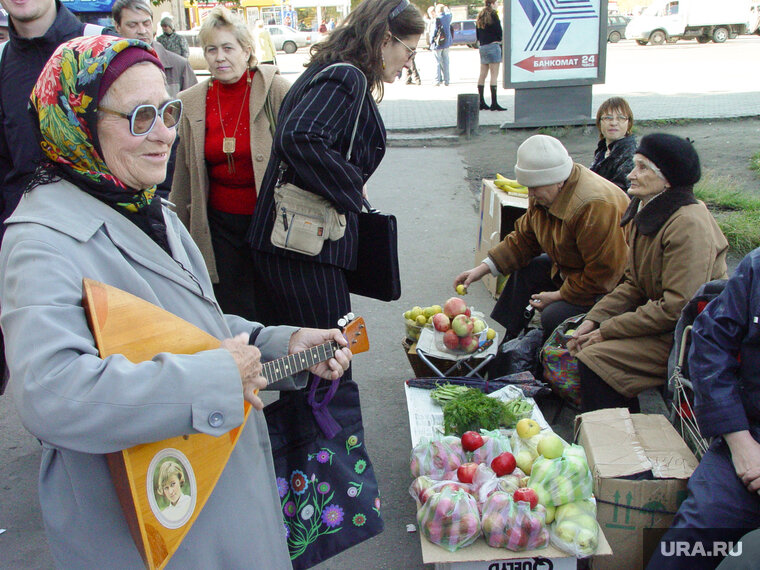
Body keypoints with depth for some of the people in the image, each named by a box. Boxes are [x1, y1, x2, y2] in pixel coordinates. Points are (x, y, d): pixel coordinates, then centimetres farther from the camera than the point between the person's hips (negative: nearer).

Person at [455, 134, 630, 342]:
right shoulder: (545, 194, -4)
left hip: (609, 289, -9)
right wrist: (483, 268, -2)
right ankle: (502, 343, 17)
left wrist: (560, 295, -20)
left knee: (553, 316, -27)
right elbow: (524, 238, 7)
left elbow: (604, 275, -29)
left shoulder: (596, 206, -33)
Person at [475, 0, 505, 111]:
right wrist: (501, 41, 7)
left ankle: (481, 102, 12)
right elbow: (499, 31, -8)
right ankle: (494, 103, -11)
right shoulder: (493, 14, -9)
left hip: (482, 47, 8)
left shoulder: (480, 16, 13)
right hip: (493, 45, -8)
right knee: (494, 75, -8)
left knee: (482, 75, 10)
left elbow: (477, 34, 17)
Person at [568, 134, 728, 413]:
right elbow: (633, 284, 11)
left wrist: (607, 331, -21)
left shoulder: (689, 225, -23)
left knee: (595, 358, -22)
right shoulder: (647, 213, 8)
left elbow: (677, 308, -26)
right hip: (659, 314, 10)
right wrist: (594, 319, -4)